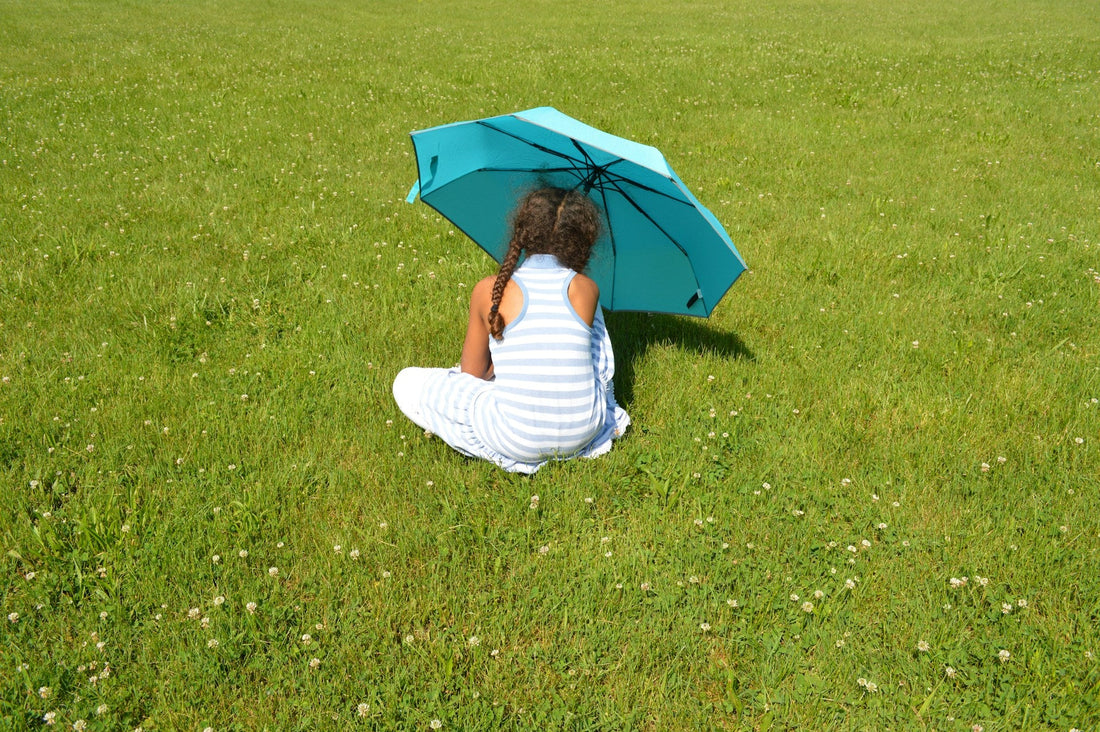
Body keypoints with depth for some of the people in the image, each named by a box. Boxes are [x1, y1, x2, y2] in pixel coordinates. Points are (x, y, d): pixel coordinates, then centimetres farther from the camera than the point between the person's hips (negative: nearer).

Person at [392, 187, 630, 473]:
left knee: (407, 382, 11)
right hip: (585, 433, 4)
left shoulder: (489, 290, -6)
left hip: (518, 441, -3)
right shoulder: (587, 289, -2)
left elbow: (472, 374, 4)